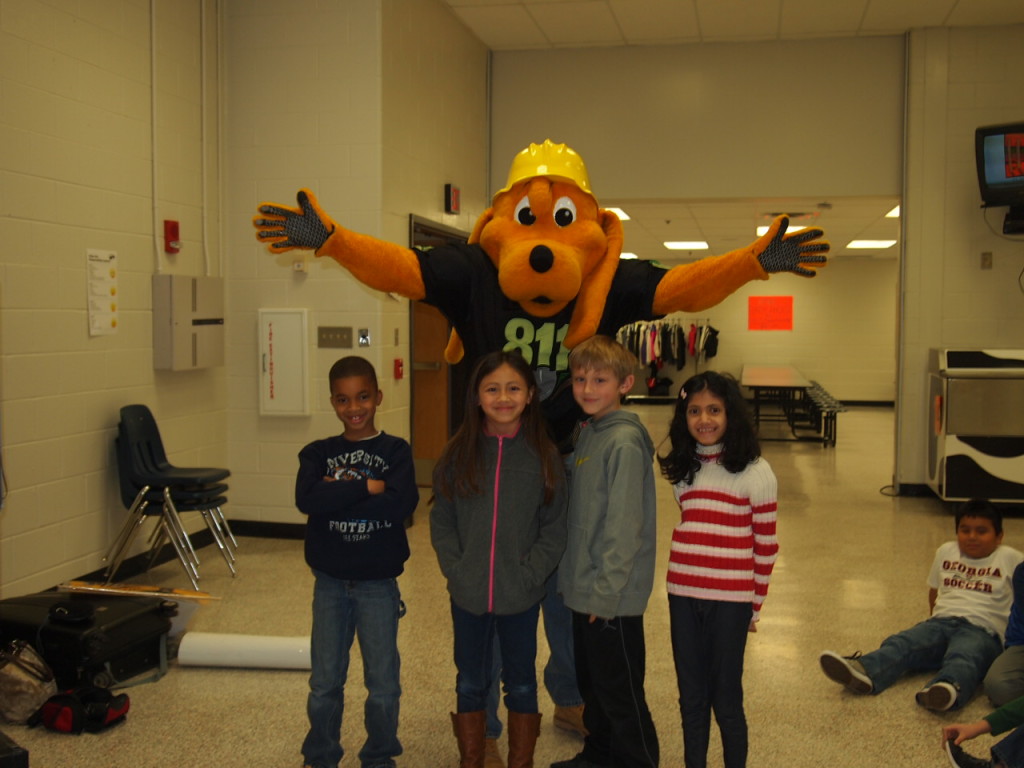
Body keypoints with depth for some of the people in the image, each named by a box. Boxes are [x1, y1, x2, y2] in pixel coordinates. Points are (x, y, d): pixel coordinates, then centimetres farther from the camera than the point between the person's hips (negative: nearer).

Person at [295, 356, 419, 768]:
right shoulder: (318, 452, 0)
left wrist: (340, 491, -18)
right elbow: (307, 499, -19)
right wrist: (368, 487, -21)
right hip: (330, 583, 1)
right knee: (324, 684, 13)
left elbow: (402, 505, -20)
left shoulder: (396, 451, -4)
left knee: (383, 684, 10)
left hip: (378, 584, -1)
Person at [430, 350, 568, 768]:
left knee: (521, 684, 14)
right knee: (470, 684, 14)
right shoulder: (457, 455, -2)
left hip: (521, 596, -1)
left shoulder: (544, 457, -5)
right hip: (468, 594, 1)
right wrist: (456, 570, -9)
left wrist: (528, 575, -13)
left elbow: (554, 530, -4)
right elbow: (441, 522, 1)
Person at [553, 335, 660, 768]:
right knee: (591, 683, 22)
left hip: (612, 598, -9)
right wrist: (576, 579, 12)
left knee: (620, 693, 4)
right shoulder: (587, 433, 8)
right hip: (585, 590, 9)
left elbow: (624, 525, -21)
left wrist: (606, 590, -19)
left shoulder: (624, 442, -19)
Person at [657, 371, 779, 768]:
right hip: (682, 598, 5)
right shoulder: (682, 469, 9)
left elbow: (766, 545, -4)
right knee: (691, 698, 13)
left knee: (726, 700, 5)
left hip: (730, 601, -4)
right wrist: (685, 583, 11)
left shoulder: (755, 472, -7)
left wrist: (755, 604, -2)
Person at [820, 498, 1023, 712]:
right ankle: (863, 672, -53)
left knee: (963, 658, -38)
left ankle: (950, 688, -70)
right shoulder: (945, 552, 22)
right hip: (942, 621, 4)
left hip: (983, 631, -3)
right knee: (901, 644, -26)